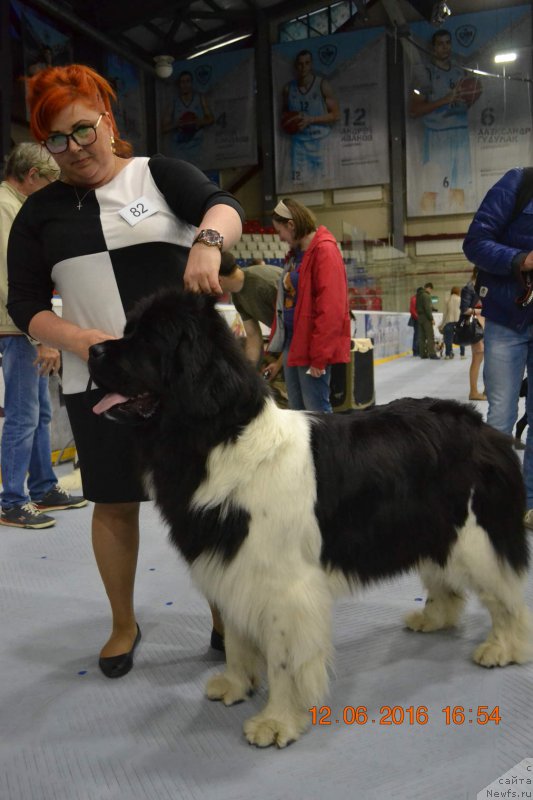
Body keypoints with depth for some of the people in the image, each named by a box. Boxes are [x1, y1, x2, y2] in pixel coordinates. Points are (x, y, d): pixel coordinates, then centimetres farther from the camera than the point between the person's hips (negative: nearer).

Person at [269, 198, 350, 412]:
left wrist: (319, 355, -20)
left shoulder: (324, 251, -13)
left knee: (316, 409, -5)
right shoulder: (296, 254, 15)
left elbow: (330, 308, -19)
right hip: (292, 344, 9)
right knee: (297, 409, 13)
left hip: (312, 348, -9)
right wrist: (277, 342, 18)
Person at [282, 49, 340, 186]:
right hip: (298, 140, 3)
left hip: (320, 140, -3)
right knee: (298, 181, -3)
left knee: (322, 180, -2)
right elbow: (284, 112, 22)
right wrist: (285, 120, -2)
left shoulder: (322, 85, -5)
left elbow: (336, 114, -5)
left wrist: (311, 120, -15)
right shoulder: (288, 88, 6)